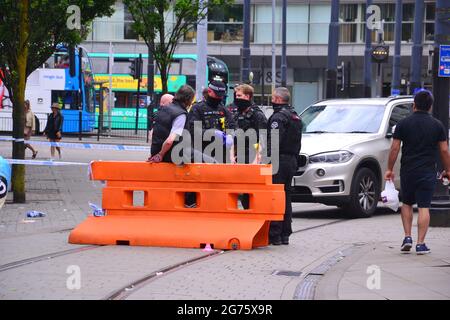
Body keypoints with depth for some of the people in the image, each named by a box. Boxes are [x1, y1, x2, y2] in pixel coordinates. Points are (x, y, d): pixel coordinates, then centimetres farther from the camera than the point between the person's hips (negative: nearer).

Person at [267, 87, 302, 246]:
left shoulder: (279, 117, -12)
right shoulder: (295, 116, 19)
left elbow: (274, 141, -23)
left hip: (279, 161, -10)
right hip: (292, 161, 10)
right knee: (286, 198, 14)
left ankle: (274, 235, -11)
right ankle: (285, 234, 16)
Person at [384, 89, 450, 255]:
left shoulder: (403, 124, -1)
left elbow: (394, 149, -2)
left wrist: (390, 169, 7)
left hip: (407, 171, 1)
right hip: (428, 171, -1)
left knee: (407, 204, 18)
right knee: (424, 207, -1)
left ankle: (407, 237, 8)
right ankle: (420, 244, -5)